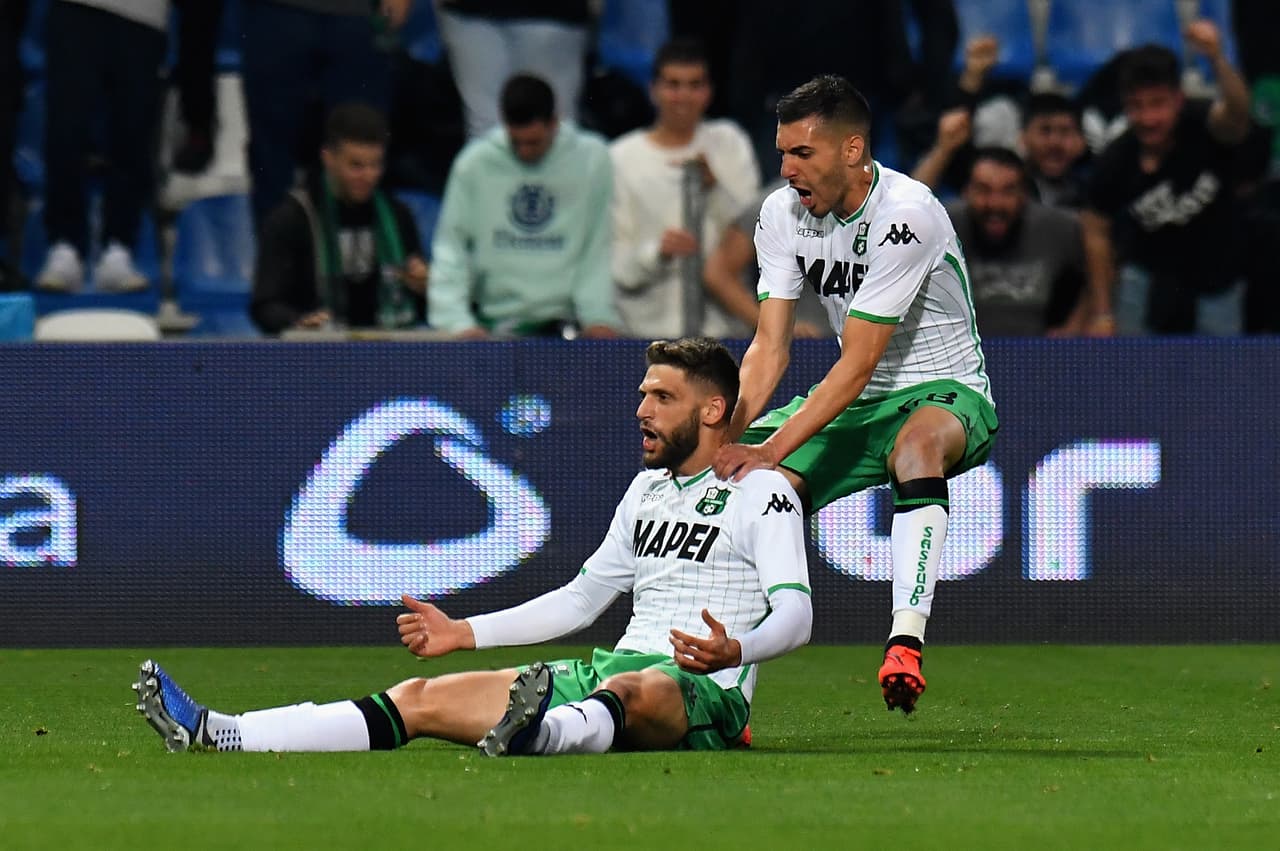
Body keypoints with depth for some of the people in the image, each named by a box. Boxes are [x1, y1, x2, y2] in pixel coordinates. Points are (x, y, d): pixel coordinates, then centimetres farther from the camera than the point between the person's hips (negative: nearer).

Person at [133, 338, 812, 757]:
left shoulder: (761, 492, 0)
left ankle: (544, 735, -80)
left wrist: (734, 651, -34)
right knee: (424, 696, -8)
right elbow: (583, 597, 31)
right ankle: (218, 738, -20)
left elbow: (795, 613, -13)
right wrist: (466, 633, 23)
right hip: (612, 670, 7)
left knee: (629, 690, -44)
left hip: (698, 688, -7)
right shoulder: (648, 488, 24)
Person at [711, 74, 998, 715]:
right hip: (853, 401, 7)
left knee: (917, 444, -40)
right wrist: (728, 434, -26)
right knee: (744, 479, -11)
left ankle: (905, 644, -49)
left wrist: (770, 451, -33)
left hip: (945, 389, -7)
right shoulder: (782, 215, -3)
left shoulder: (905, 214, -25)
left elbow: (857, 365, -27)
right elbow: (769, 347, -7)